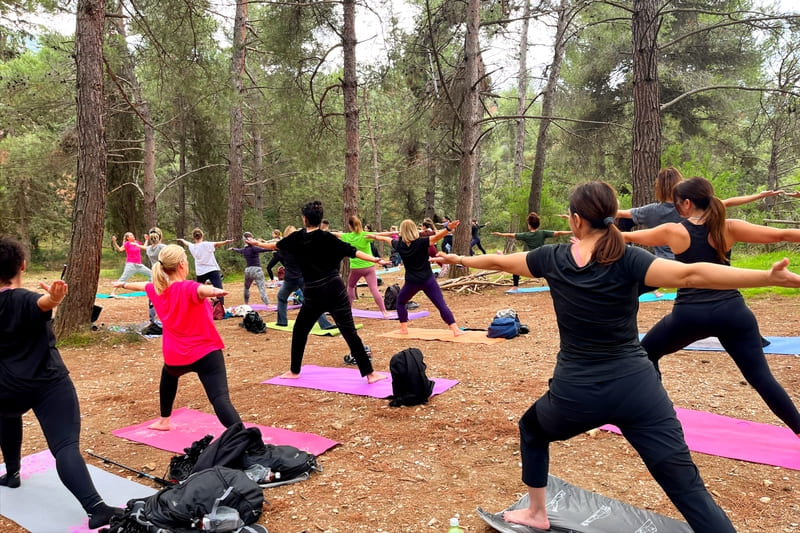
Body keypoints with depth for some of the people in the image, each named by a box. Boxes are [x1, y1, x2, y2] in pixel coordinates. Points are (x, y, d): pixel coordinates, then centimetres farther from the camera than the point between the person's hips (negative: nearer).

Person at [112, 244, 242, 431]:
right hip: (206, 351, -6)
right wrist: (213, 291, -65)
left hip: (175, 356, 7)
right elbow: (202, 290, -41)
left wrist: (123, 285, 52)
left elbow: (140, 285, 31)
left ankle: (164, 421, 51)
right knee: (220, 398, -19)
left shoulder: (157, 289, 7)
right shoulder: (188, 288, -15)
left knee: (168, 374, 41)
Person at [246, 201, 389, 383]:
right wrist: (374, 259, -17)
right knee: (349, 331, -1)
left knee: (300, 330, 22)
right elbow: (350, 251, -13)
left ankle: (294, 371, 32)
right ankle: (370, 373, -1)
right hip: (335, 289, -1)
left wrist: (257, 243, 42)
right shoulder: (327, 237, -4)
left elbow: (275, 245, 24)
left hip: (313, 293, 1)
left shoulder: (296, 238, 5)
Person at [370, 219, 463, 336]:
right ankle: (455, 330, -9)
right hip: (428, 280, -2)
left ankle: (404, 329, 22)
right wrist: (449, 228, -39)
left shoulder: (399, 245, 0)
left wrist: (375, 236, 38)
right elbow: (436, 237, -26)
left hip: (411, 282, 2)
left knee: (400, 302, 25)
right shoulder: (421, 242, -10)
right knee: (441, 304, -2)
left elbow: (387, 239, 20)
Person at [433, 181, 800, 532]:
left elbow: (500, 262, 14)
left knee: (532, 428, 32)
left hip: (575, 393, 1)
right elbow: (690, 275, -24)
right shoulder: (627, 260, -9)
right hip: (635, 387, -1)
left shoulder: (553, 258, -1)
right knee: (687, 487, 5)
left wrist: (460, 259, 31)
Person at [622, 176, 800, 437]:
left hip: (689, 314, -1)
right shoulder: (729, 228, 0)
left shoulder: (673, 232, -1)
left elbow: (628, 237, 12)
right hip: (732, 310, 2)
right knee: (761, 376, 7)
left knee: (646, 352, 21)